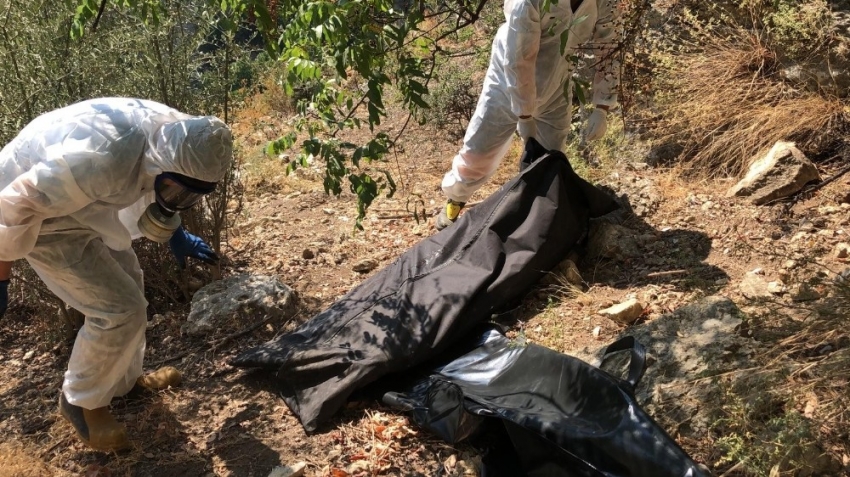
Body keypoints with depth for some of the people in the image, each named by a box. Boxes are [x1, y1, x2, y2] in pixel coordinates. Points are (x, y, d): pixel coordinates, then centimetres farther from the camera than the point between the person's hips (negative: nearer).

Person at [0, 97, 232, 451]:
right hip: (34, 208, -8)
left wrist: (175, 234, 3)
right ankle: (81, 401, 14)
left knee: (126, 282, 18)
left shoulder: (172, 135, -13)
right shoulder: (102, 160, -40)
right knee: (121, 307, -9)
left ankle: (125, 379, 38)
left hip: (75, 198, 9)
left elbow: (155, 190, 10)